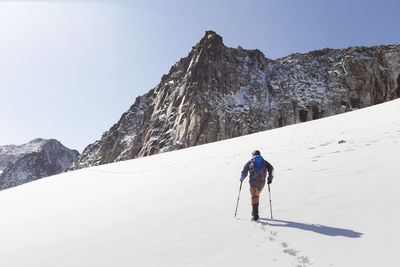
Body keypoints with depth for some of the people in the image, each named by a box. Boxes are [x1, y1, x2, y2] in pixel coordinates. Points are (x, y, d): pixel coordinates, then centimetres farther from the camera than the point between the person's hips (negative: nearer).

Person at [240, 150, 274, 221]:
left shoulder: (250, 162, 13)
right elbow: (271, 168, 4)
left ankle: (255, 215, -16)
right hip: (262, 181, 3)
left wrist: (241, 179, 18)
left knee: (254, 197, -5)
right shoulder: (264, 161, 18)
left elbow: (244, 171, 4)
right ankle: (254, 211, 27)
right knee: (257, 195, 20)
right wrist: (270, 178, 6)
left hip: (253, 181, -2)